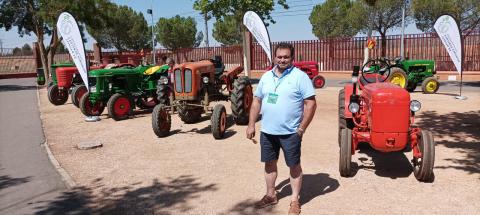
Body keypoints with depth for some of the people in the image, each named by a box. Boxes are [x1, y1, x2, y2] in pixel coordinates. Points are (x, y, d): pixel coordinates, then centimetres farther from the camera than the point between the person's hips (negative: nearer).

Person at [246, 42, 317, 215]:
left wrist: (301, 129, -15)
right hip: (267, 131, 5)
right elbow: (257, 101, 12)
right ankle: (271, 195, 34)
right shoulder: (266, 77, 7)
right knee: (269, 163, 16)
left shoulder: (300, 77, -9)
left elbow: (311, 104, -12)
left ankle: (295, 200, 22)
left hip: (290, 132, -5)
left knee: (294, 165, 7)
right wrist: (251, 125, 6)